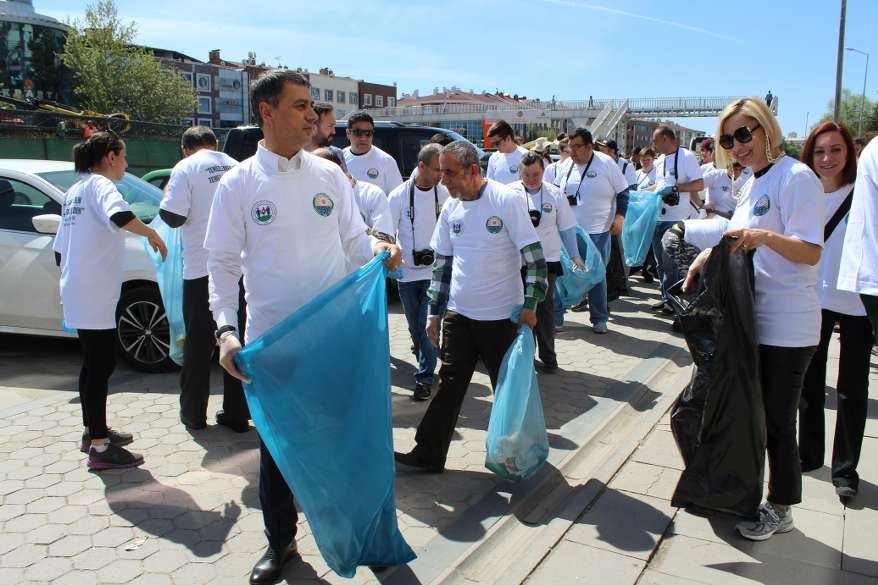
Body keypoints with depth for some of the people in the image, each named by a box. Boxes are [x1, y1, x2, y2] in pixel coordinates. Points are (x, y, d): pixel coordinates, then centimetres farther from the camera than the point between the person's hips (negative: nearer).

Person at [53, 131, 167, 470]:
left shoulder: (76, 189, 20)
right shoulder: (99, 185, -9)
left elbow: (60, 250, 24)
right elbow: (120, 216, -33)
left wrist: (68, 287, 31)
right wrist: (151, 234, -19)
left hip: (78, 292, 10)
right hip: (94, 295, -10)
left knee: (94, 363, 18)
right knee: (101, 365, -7)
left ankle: (93, 431, 30)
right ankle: (100, 447, -4)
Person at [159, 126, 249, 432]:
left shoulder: (185, 168, -6)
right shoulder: (235, 165, 7)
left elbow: (173, 216, -11)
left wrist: (166, 194, 8)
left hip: (202, 268, -3)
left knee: (199, 341, 9)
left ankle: (194, 413, 18)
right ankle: (237, 414, 13)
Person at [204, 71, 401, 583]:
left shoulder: (330, 175, 3)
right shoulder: (238, 184, -3)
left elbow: (354, 239, 9)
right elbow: (223, 263, -2)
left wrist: (379, 249, -15)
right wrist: (226, 329, -14)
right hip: (271, 339, -1)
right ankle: (280, 542, 32)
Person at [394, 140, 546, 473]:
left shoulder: (507, 200, -13)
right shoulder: (451, 208, 4)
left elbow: (534, 255, -12)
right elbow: (442, 263, 11)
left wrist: (530, 305, -17)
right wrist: (434, 312, 10)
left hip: (501, 315, -4)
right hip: (459, 313, 5)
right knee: (449, 383, 8)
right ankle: (429, 455, 17)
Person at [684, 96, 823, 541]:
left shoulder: (796, 177, -14)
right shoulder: (753, 182, 13)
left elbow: (810, 252, -20)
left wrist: (765, 236, -36)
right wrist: (711, 254, 4)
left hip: (785, 325, -8)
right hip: (751, 317, 8)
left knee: (776, 419, 4)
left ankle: (780, 508, 22)